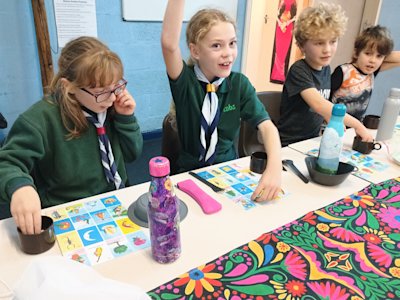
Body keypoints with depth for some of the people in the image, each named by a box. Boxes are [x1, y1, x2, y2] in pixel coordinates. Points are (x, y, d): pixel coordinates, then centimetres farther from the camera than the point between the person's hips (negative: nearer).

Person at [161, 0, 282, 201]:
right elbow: (169, 44, -30)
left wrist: (275, 167, -34)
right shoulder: (185, 81, -10)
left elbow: (266, 126, -15)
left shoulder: (239, 83, -5)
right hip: (190, 173, -2)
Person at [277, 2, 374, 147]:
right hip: (290, 144, -7)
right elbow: (317, 104, -29)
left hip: (313, 139, 7)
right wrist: (357, 125, -26)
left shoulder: (326, 68, 6)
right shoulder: (298, 70, -16)